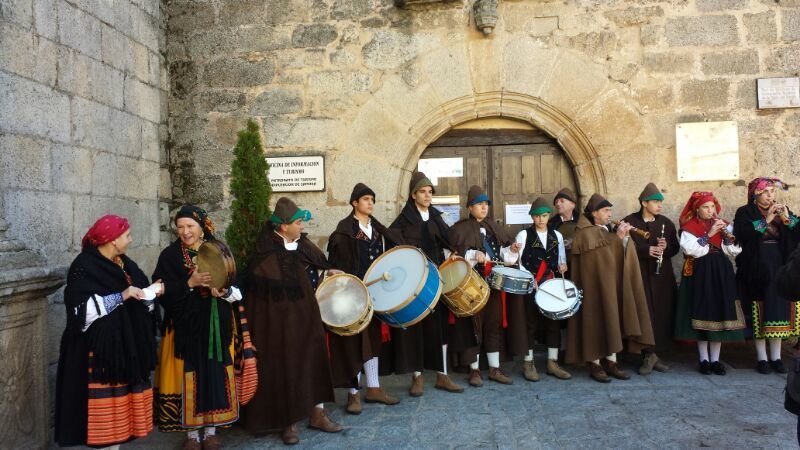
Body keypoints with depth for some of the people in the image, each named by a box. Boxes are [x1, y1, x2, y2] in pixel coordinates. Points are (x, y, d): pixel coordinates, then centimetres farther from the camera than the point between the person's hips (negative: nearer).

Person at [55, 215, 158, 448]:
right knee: (105, 399, -3)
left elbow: (138, 295, 18)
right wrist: (121, 296, -23)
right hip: (100, 348, -7)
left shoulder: (124, 263, 11)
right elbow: (83, 307, -20)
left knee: (120, 396, 9)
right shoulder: (84, 266, -12)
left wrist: (151, 291, -4)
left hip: (126, 346, 7)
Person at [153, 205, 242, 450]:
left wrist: (224, 291, -16)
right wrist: (190, 283, -21)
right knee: (188, 376, 0)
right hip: (185, 327, -2)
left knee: (217, 374, 4)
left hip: (217, 326, 2)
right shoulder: (170, 255, -1)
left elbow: (237, 288, 5)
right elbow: (164, 292, -8)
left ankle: (211, 429, 18)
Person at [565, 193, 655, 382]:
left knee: (612, 319, 6)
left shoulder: (609, 231, 17)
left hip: (612, 284, 7)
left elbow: (621, 254, 6)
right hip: (595, 283, -7)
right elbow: (595, 248, -21)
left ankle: (610, 362, 12)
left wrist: (624, 238, -10)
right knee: (596, 320, -4)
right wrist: (616, 237, -19)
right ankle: (595, 364, 2)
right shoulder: (585, 232, -4)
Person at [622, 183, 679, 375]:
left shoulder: (666, 223, 12)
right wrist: (646, 250, -17)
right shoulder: (629, 222, -1)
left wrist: (666, 247, -10)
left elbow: (675, 248, 11)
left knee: (663, 315, 3)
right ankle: (649, 354, 4)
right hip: (639, 276, -4)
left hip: (663, 277, 4)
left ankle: (652, 355, 15)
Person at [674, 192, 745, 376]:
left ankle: (715, 359, 10)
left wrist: (725, 232, -7)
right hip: (700, 274, -4)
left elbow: (735, 250, 6)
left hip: (721, 272, 4)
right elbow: (691, 250, -16)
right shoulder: (689, 227, -1)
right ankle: (704, 359, 6)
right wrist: (709, 235, -16)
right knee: (702, 313, -2)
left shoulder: (722, 225, 13)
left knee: (720, 313, 2)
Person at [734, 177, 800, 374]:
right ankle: (762, 357, 7)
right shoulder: (745, 212, 1)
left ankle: (776, 356, 13)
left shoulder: (782, 210, 13)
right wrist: (766, 220, -18)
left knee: (779, 309, 4)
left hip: (779, 268, 4)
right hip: (756, 268, -3)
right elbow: (742, 234, -16)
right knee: (759, 312, -2)